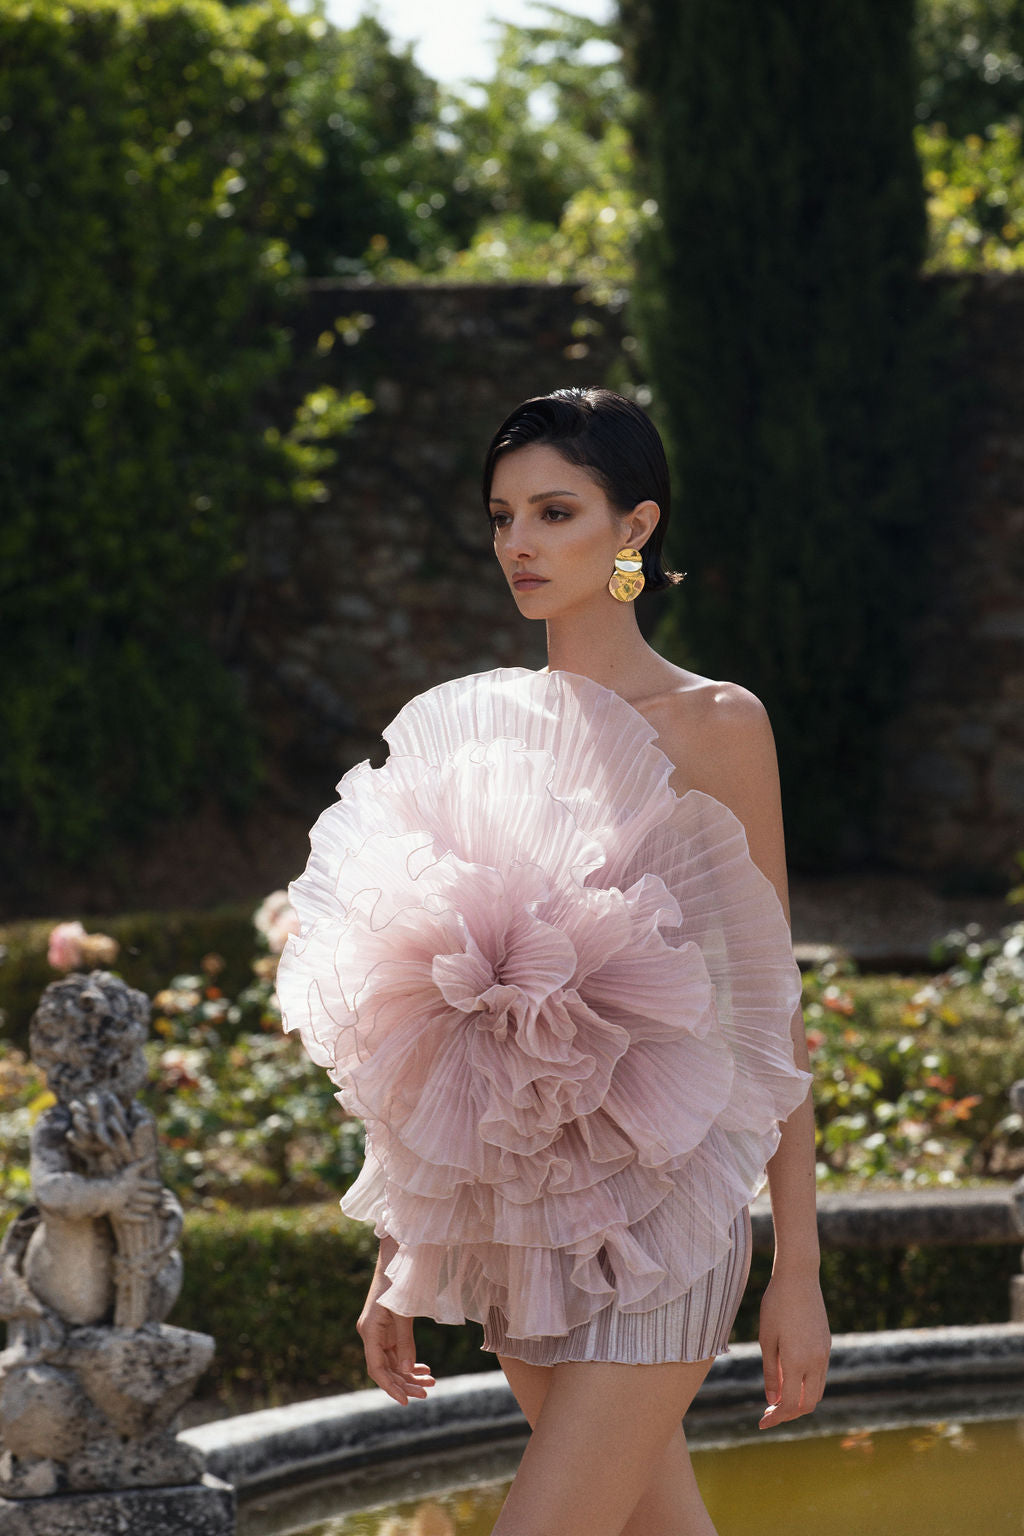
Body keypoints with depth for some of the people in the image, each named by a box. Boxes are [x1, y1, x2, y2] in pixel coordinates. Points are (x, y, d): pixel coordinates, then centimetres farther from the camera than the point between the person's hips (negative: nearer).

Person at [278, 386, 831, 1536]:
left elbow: (772, 1012, -5)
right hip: (515, 1227, 5)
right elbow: (423, 1047, 12)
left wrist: (800, 1270, -7)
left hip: (654, 1225, -5)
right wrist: (396, 1262, 12)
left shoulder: (713, 727, -5)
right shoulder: (475, 726, 9)